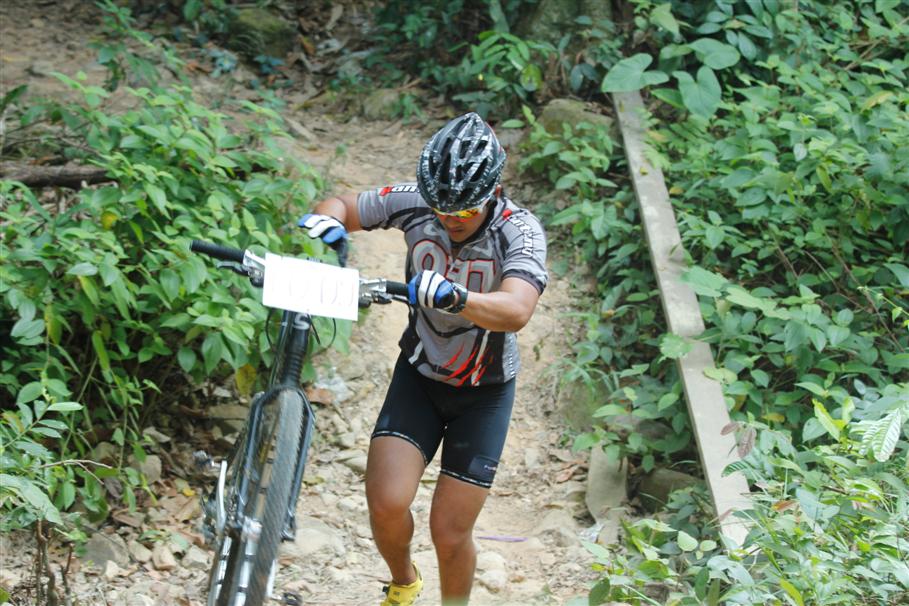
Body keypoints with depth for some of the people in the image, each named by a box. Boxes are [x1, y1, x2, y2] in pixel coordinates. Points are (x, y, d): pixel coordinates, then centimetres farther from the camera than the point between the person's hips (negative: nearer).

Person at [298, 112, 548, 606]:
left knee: (450, 531, -4)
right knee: (386, 503, -14)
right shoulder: (416, 202, -16)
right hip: (419, 375, 2)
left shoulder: (519, 231, -25)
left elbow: (516, 310, -42)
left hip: (484, 393, -2)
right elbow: (341, 206, -4)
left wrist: (452, 296, -62)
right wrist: (324, 222, -29)